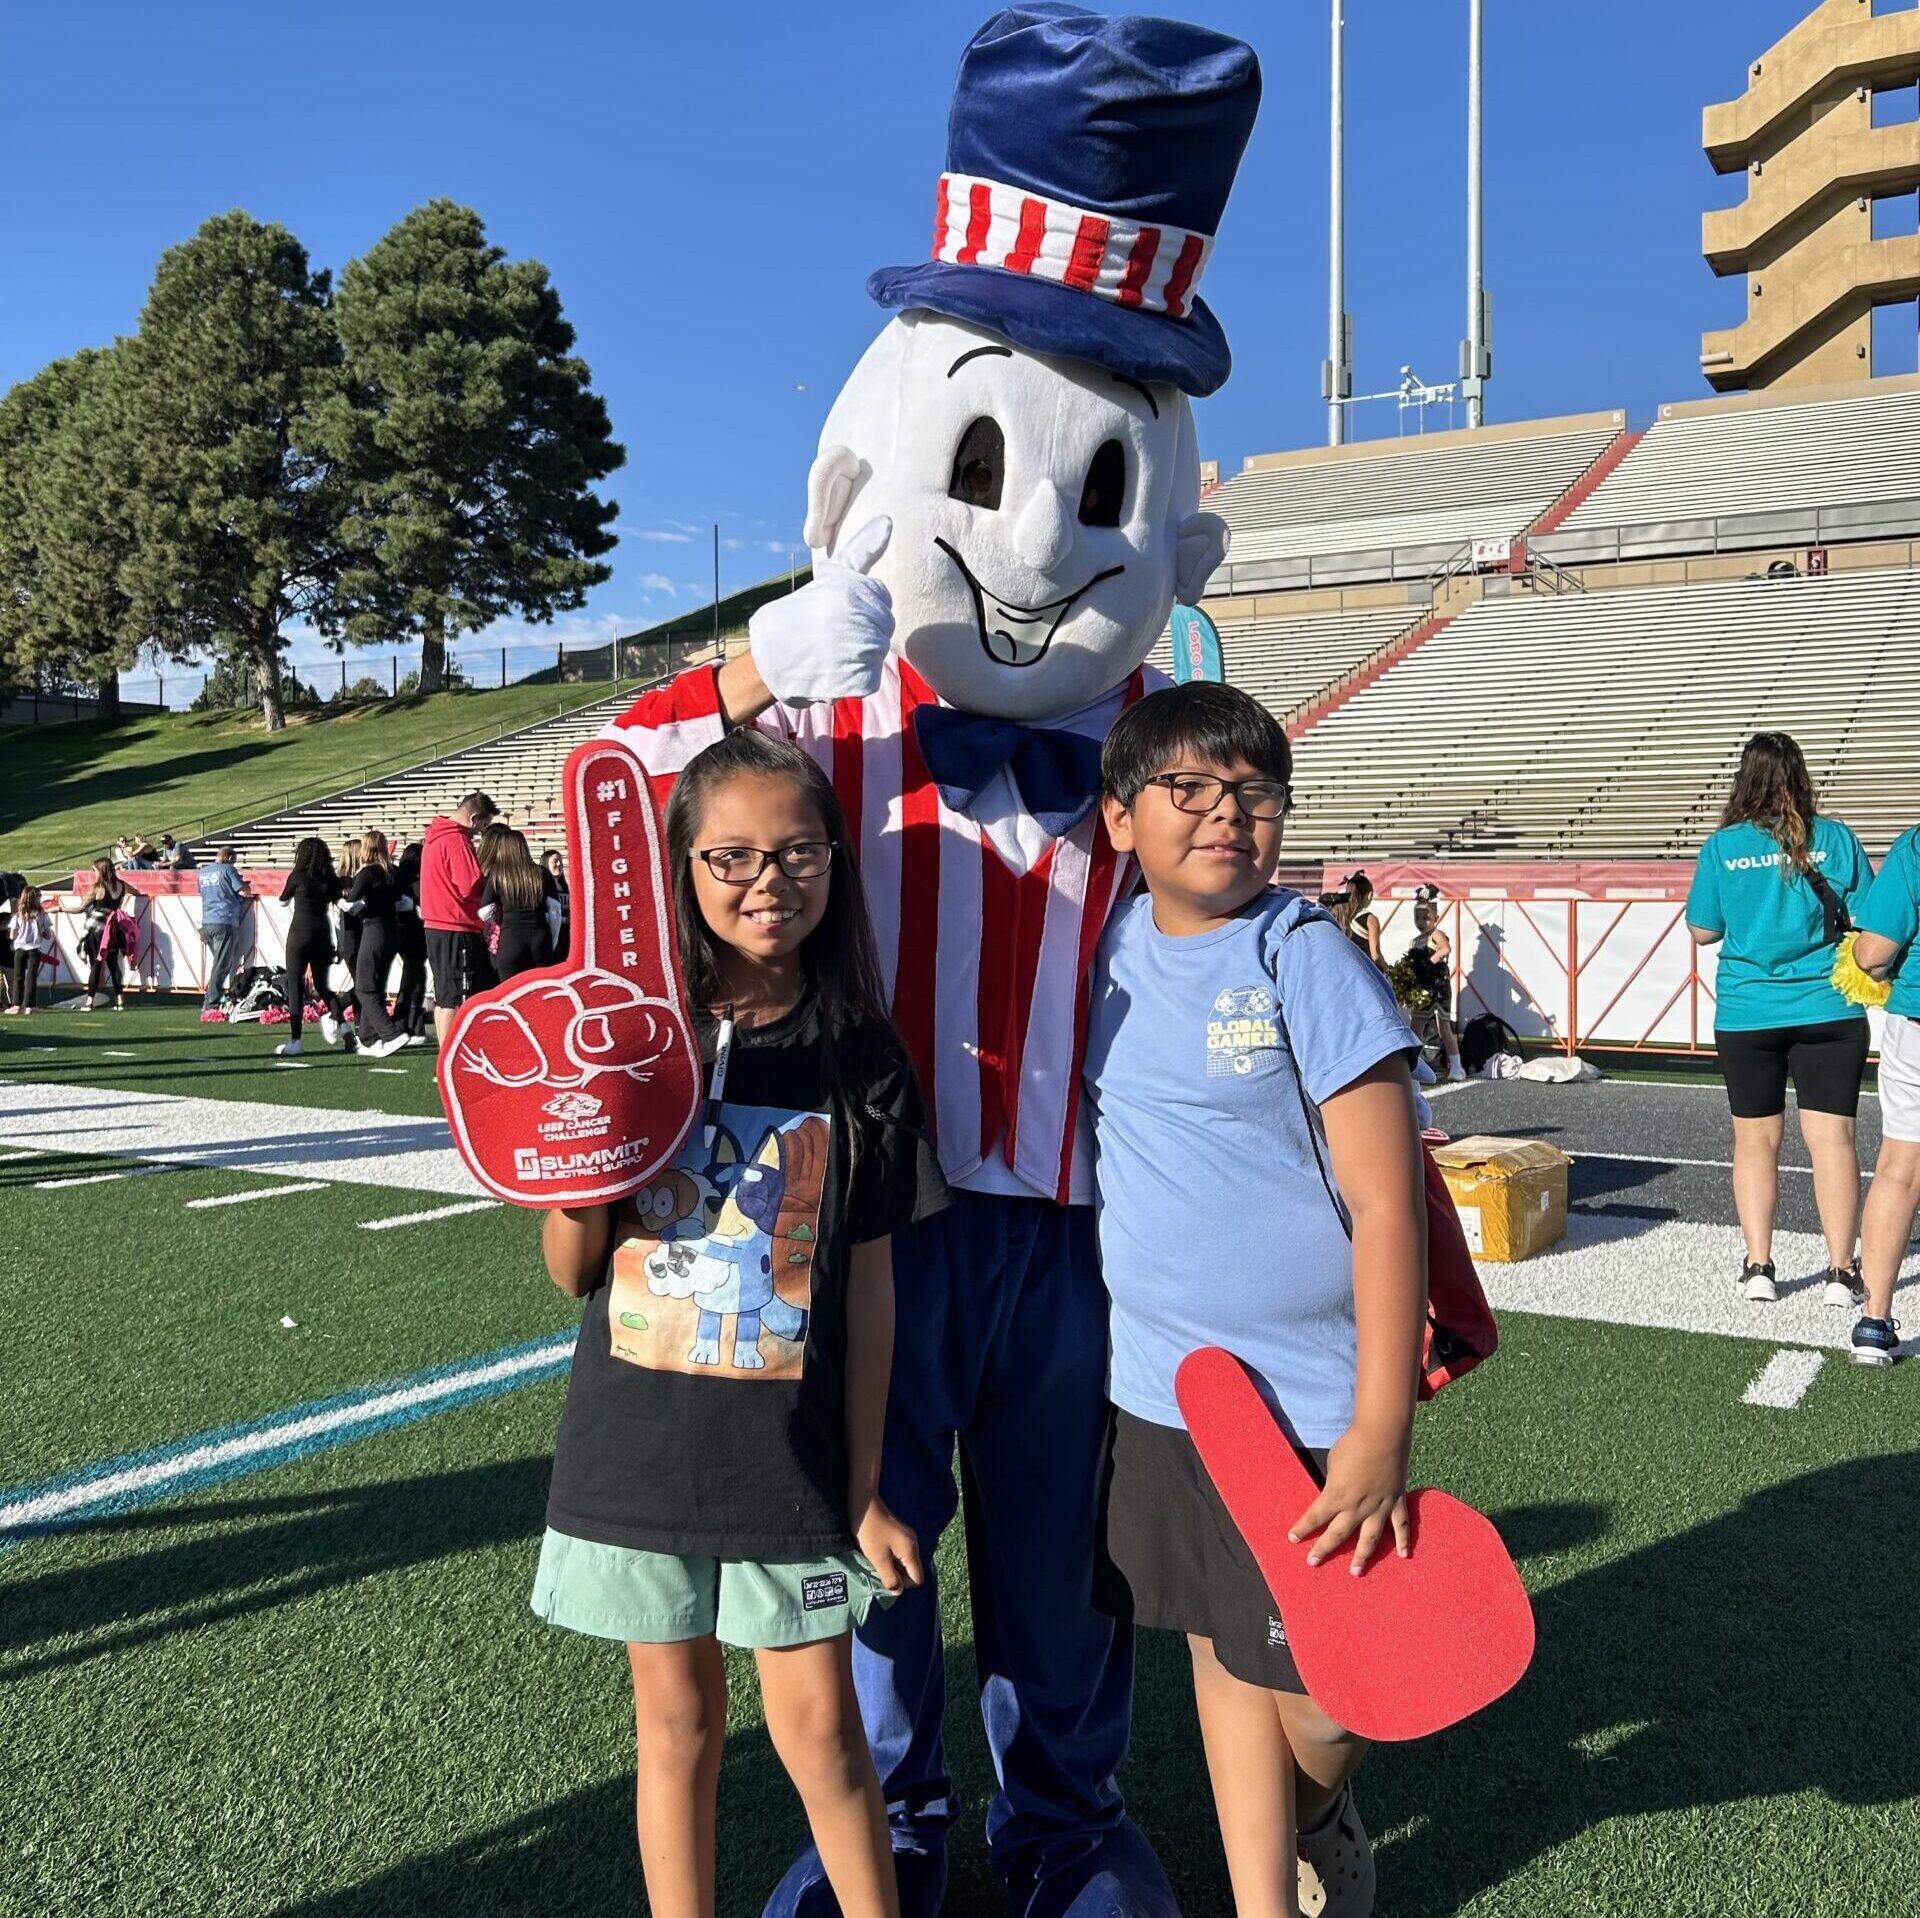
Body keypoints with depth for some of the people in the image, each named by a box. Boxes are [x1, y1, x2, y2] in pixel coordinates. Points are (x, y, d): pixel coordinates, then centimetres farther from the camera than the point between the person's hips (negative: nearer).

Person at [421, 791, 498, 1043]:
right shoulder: (458, 842, -16)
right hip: (457, 930, -10)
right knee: (454, 1000, -7)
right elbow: (471, 887, -21)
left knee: (443, 997, 14)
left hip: (435, 926, 10)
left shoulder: (435, 836, 14)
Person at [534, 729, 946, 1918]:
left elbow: (869, 1284, -2)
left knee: (820, 1728, 7)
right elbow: (572, 1271, 1)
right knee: (677, 1722, 15)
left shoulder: (860, 1058, -6)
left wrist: (865, 1489, -1)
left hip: (792, 1454, -1)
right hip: (639, 1443, 1)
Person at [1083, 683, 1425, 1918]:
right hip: (1156, 1393, 5)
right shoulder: (1114, 947, 2)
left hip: (1308, 1410, -4)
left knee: (1316, 1699, 7)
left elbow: (1386, 1205, -15)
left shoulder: (1306, 958, -13)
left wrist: (1381, 1427, -16)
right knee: (1224, 1659, 16)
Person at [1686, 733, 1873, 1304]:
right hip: (1828, 1010, 0)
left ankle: (1758, 1266, 11)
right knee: (1831, 1135, 3)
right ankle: (1841, 1271, 4)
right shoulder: (1834, 838, -4)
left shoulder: (1721, 847, -5)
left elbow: (1703, 931, 1)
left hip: (1747, 1014, 0)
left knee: (1755, 1137, 10)